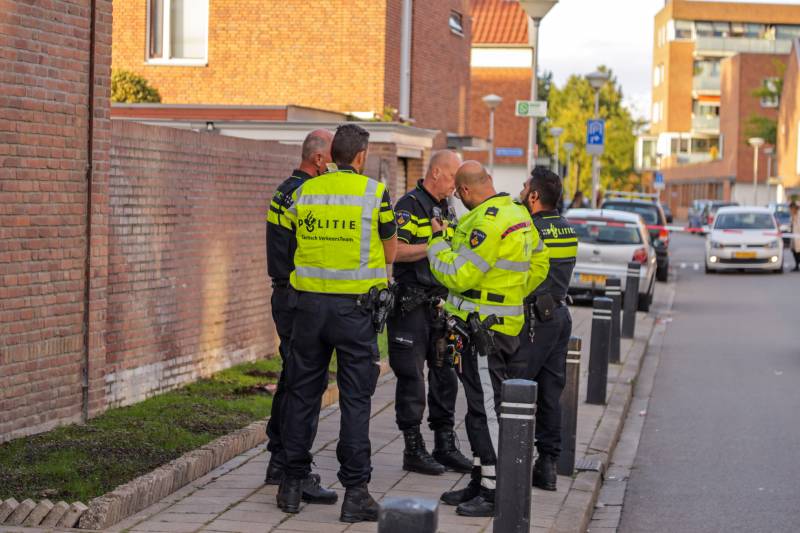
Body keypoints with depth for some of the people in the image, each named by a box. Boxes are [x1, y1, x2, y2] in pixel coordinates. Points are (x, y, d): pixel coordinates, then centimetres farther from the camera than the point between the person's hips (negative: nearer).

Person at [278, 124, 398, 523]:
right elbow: (390, 251, 6)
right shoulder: (375, 192, -4)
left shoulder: (304, 191, 5)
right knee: (355, 399, 1)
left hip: (309, 302, 3)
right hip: (355, 306, -3)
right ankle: (355, 492, 0)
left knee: (302, 393, 12)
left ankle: (293, 484, 18)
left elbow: (293, 242, 10)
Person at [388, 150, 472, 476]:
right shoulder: (409, 205, -10)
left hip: (440, 303, 8)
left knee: (445, 375, 9)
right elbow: (396, 251, -20)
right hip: (411, 305, -8)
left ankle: (445, 446, 17)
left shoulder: (445, 209, 17)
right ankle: (413, 450, 2)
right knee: (412, 378, -3)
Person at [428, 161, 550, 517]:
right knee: (482, 407, 16)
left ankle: (492, 494, -3)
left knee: (486, 410, -6)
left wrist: (437, 242, -6)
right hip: (506, 323, 10)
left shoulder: (488, 223, -20)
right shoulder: (517, 214, 12)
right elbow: (539, 263, 22)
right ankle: (480, 483, 24)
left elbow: (458, 276, -20)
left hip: (482, 328, -10)